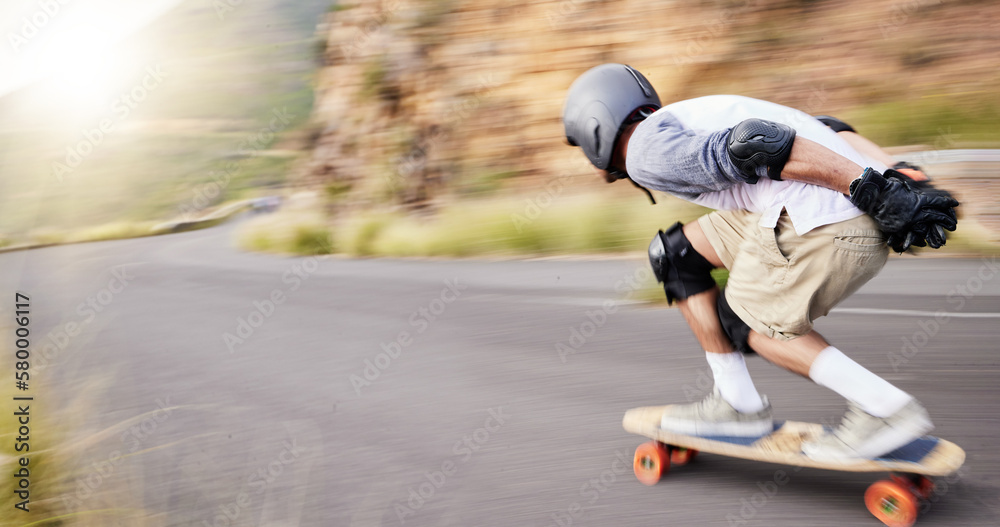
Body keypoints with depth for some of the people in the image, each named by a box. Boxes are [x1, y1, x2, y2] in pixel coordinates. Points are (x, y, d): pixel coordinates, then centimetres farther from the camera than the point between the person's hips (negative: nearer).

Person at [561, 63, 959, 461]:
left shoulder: (646, 152, -2)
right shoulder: (694, 116, 28)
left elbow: (756, 146, -18)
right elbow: (826, 131, 20)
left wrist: (870, 189, -18)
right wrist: (897, 176, 12)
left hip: (826, 225, -9)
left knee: (742, 319, 13)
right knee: (676, 253, 16)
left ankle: (886, 408, 11)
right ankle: (737, 402, 21)